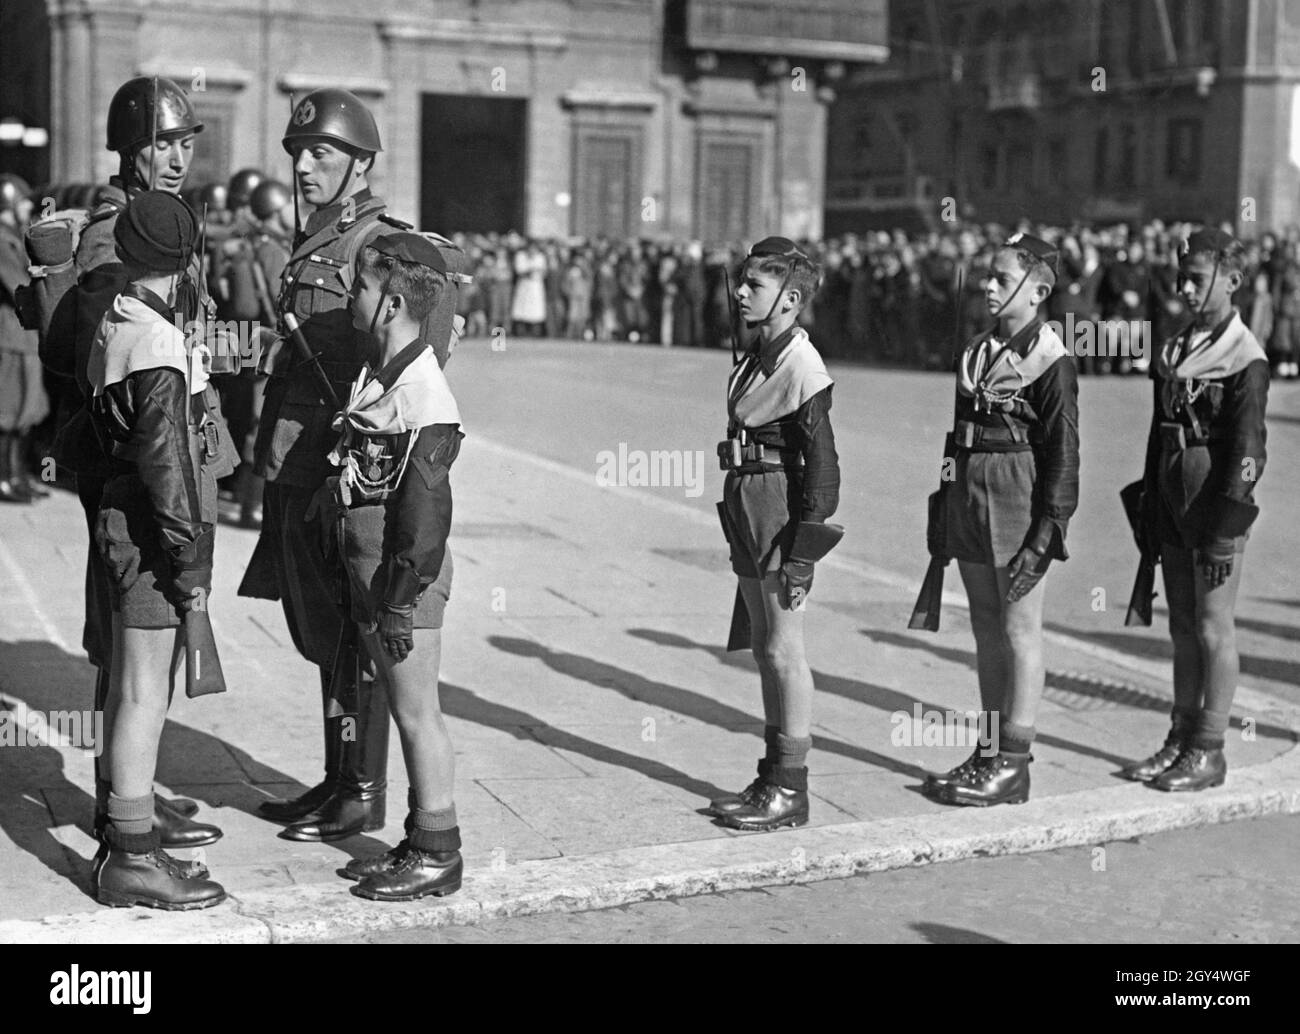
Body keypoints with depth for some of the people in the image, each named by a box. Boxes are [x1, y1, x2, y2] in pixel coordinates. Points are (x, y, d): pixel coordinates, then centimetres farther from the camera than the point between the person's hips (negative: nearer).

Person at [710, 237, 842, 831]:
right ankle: (772, 776, 26)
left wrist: (802, 547, -19)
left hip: (780, 510, -9)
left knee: (783, 651, -2)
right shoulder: (757, 357, 12)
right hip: (748, 512, 9)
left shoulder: (801, 367, -15)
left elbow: (822, 459, -17)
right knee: (763, 646, 15)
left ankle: (791, 792, 7)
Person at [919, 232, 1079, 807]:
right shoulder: (975, 351, 12)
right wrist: (943, 511, 14)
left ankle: (1013, 764, 8)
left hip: (1018, 501, -7)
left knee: (1019, 630, 1)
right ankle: (989, 751, 23)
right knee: (985, 628, 13)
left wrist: (1046, 529, -15)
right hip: (970, 498, 7)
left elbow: (1063, 452, -11)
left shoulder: (1050, 360, -9)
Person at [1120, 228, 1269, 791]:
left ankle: (1209, 751, 8)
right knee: (1183, 628, 13)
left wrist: (1223, 529, -18)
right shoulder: (1174, 351, 12)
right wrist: (1148, 513, 14)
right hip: (1174, 509, 7)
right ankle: (1180, 740, 21)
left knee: (1214, 629, 0)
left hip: (1217, 511, -7)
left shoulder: (1245, 358, -11)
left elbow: (1247, 451, -14)